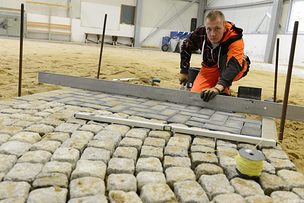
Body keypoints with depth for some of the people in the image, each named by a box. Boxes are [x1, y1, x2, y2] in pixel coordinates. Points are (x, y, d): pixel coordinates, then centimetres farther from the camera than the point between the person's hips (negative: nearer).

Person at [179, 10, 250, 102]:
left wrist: (218, 87, -67)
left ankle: (224, 92, -19)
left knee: (225, 58, -37)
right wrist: (184, 71, -1)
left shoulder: (235, 39, -35)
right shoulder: (200, 33, -23)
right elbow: (186, 48, -2)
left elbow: (233, 65, -51)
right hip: (209, 68, 4)